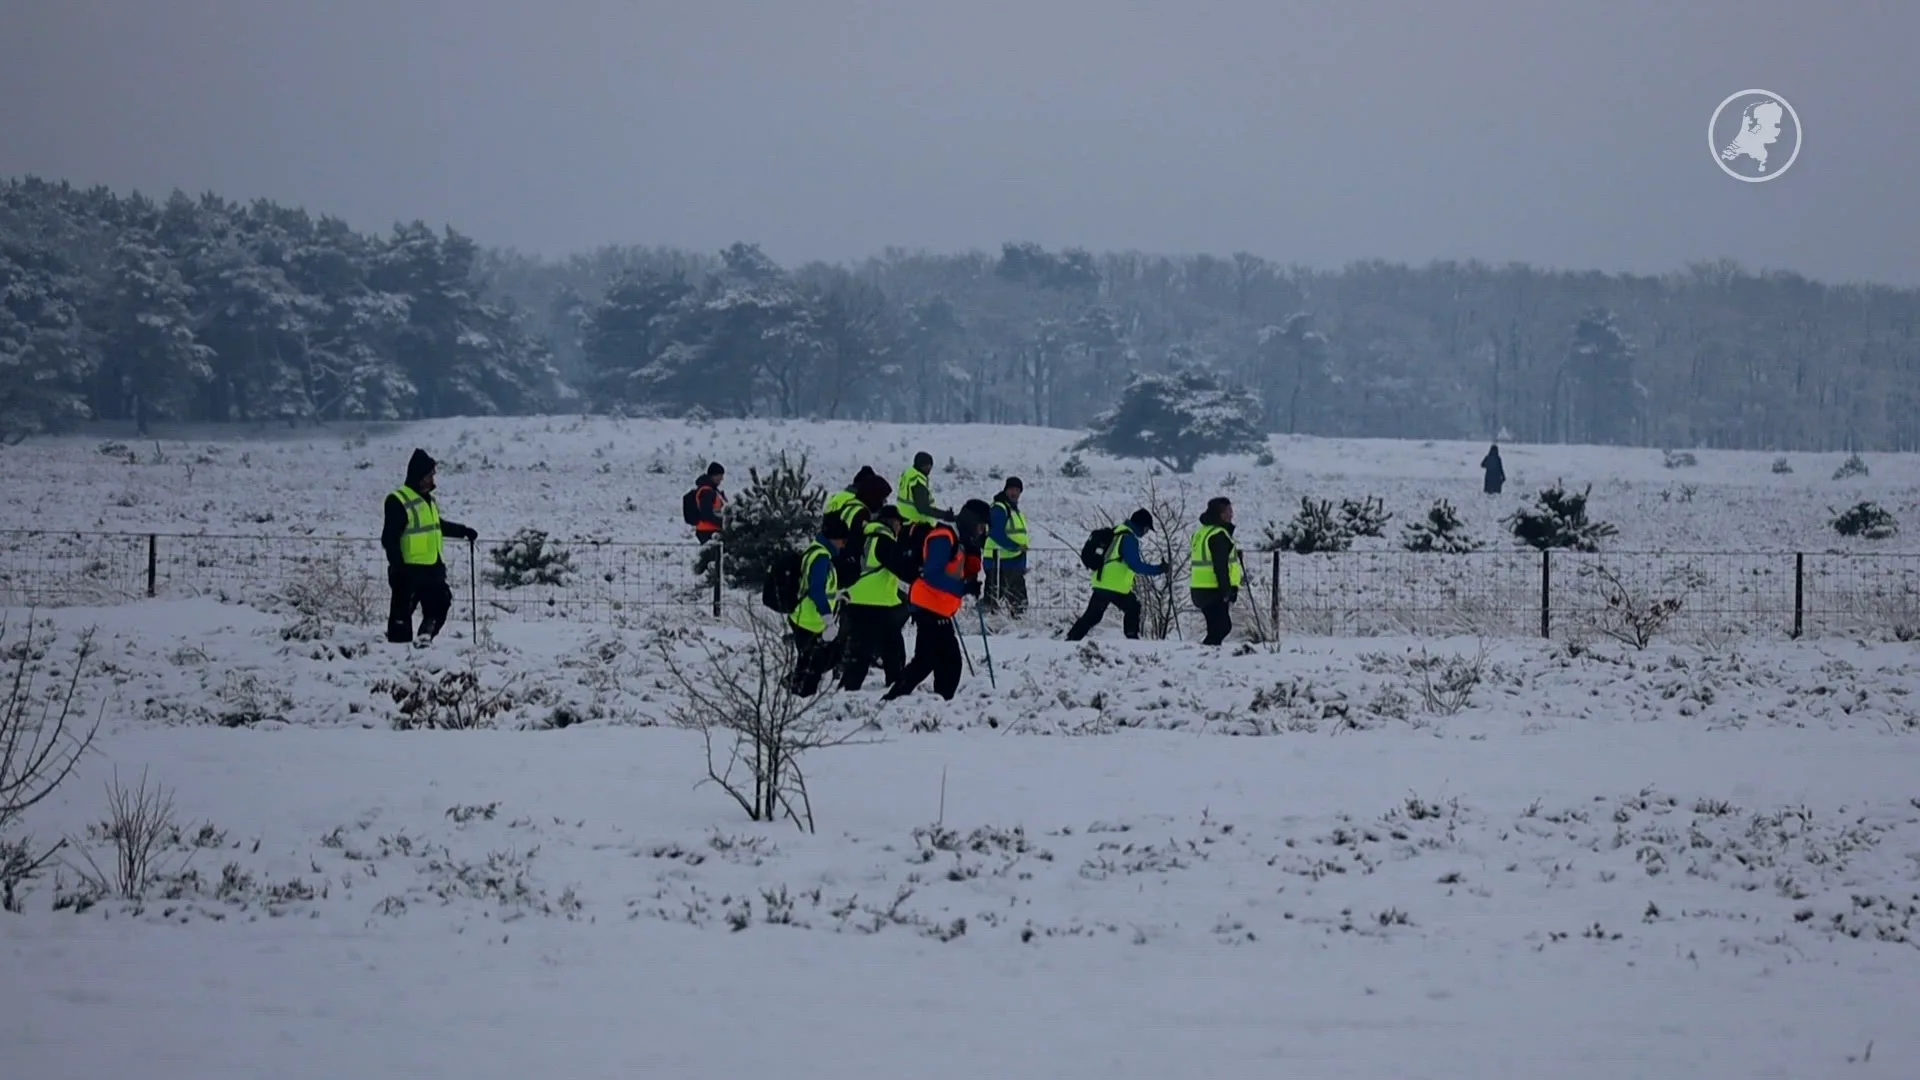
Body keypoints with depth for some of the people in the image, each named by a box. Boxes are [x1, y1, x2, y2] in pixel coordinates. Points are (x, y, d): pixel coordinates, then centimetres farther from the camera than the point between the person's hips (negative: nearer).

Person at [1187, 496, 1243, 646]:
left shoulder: (1202, 532, 17)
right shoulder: (1219, 535, -14)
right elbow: (1220, 566, -20)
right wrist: (1227, 591, -19)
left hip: (1200, 589, 10)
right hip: (1214, 590, -10)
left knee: (1218, 627, 14)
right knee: (1222, 627, -8)